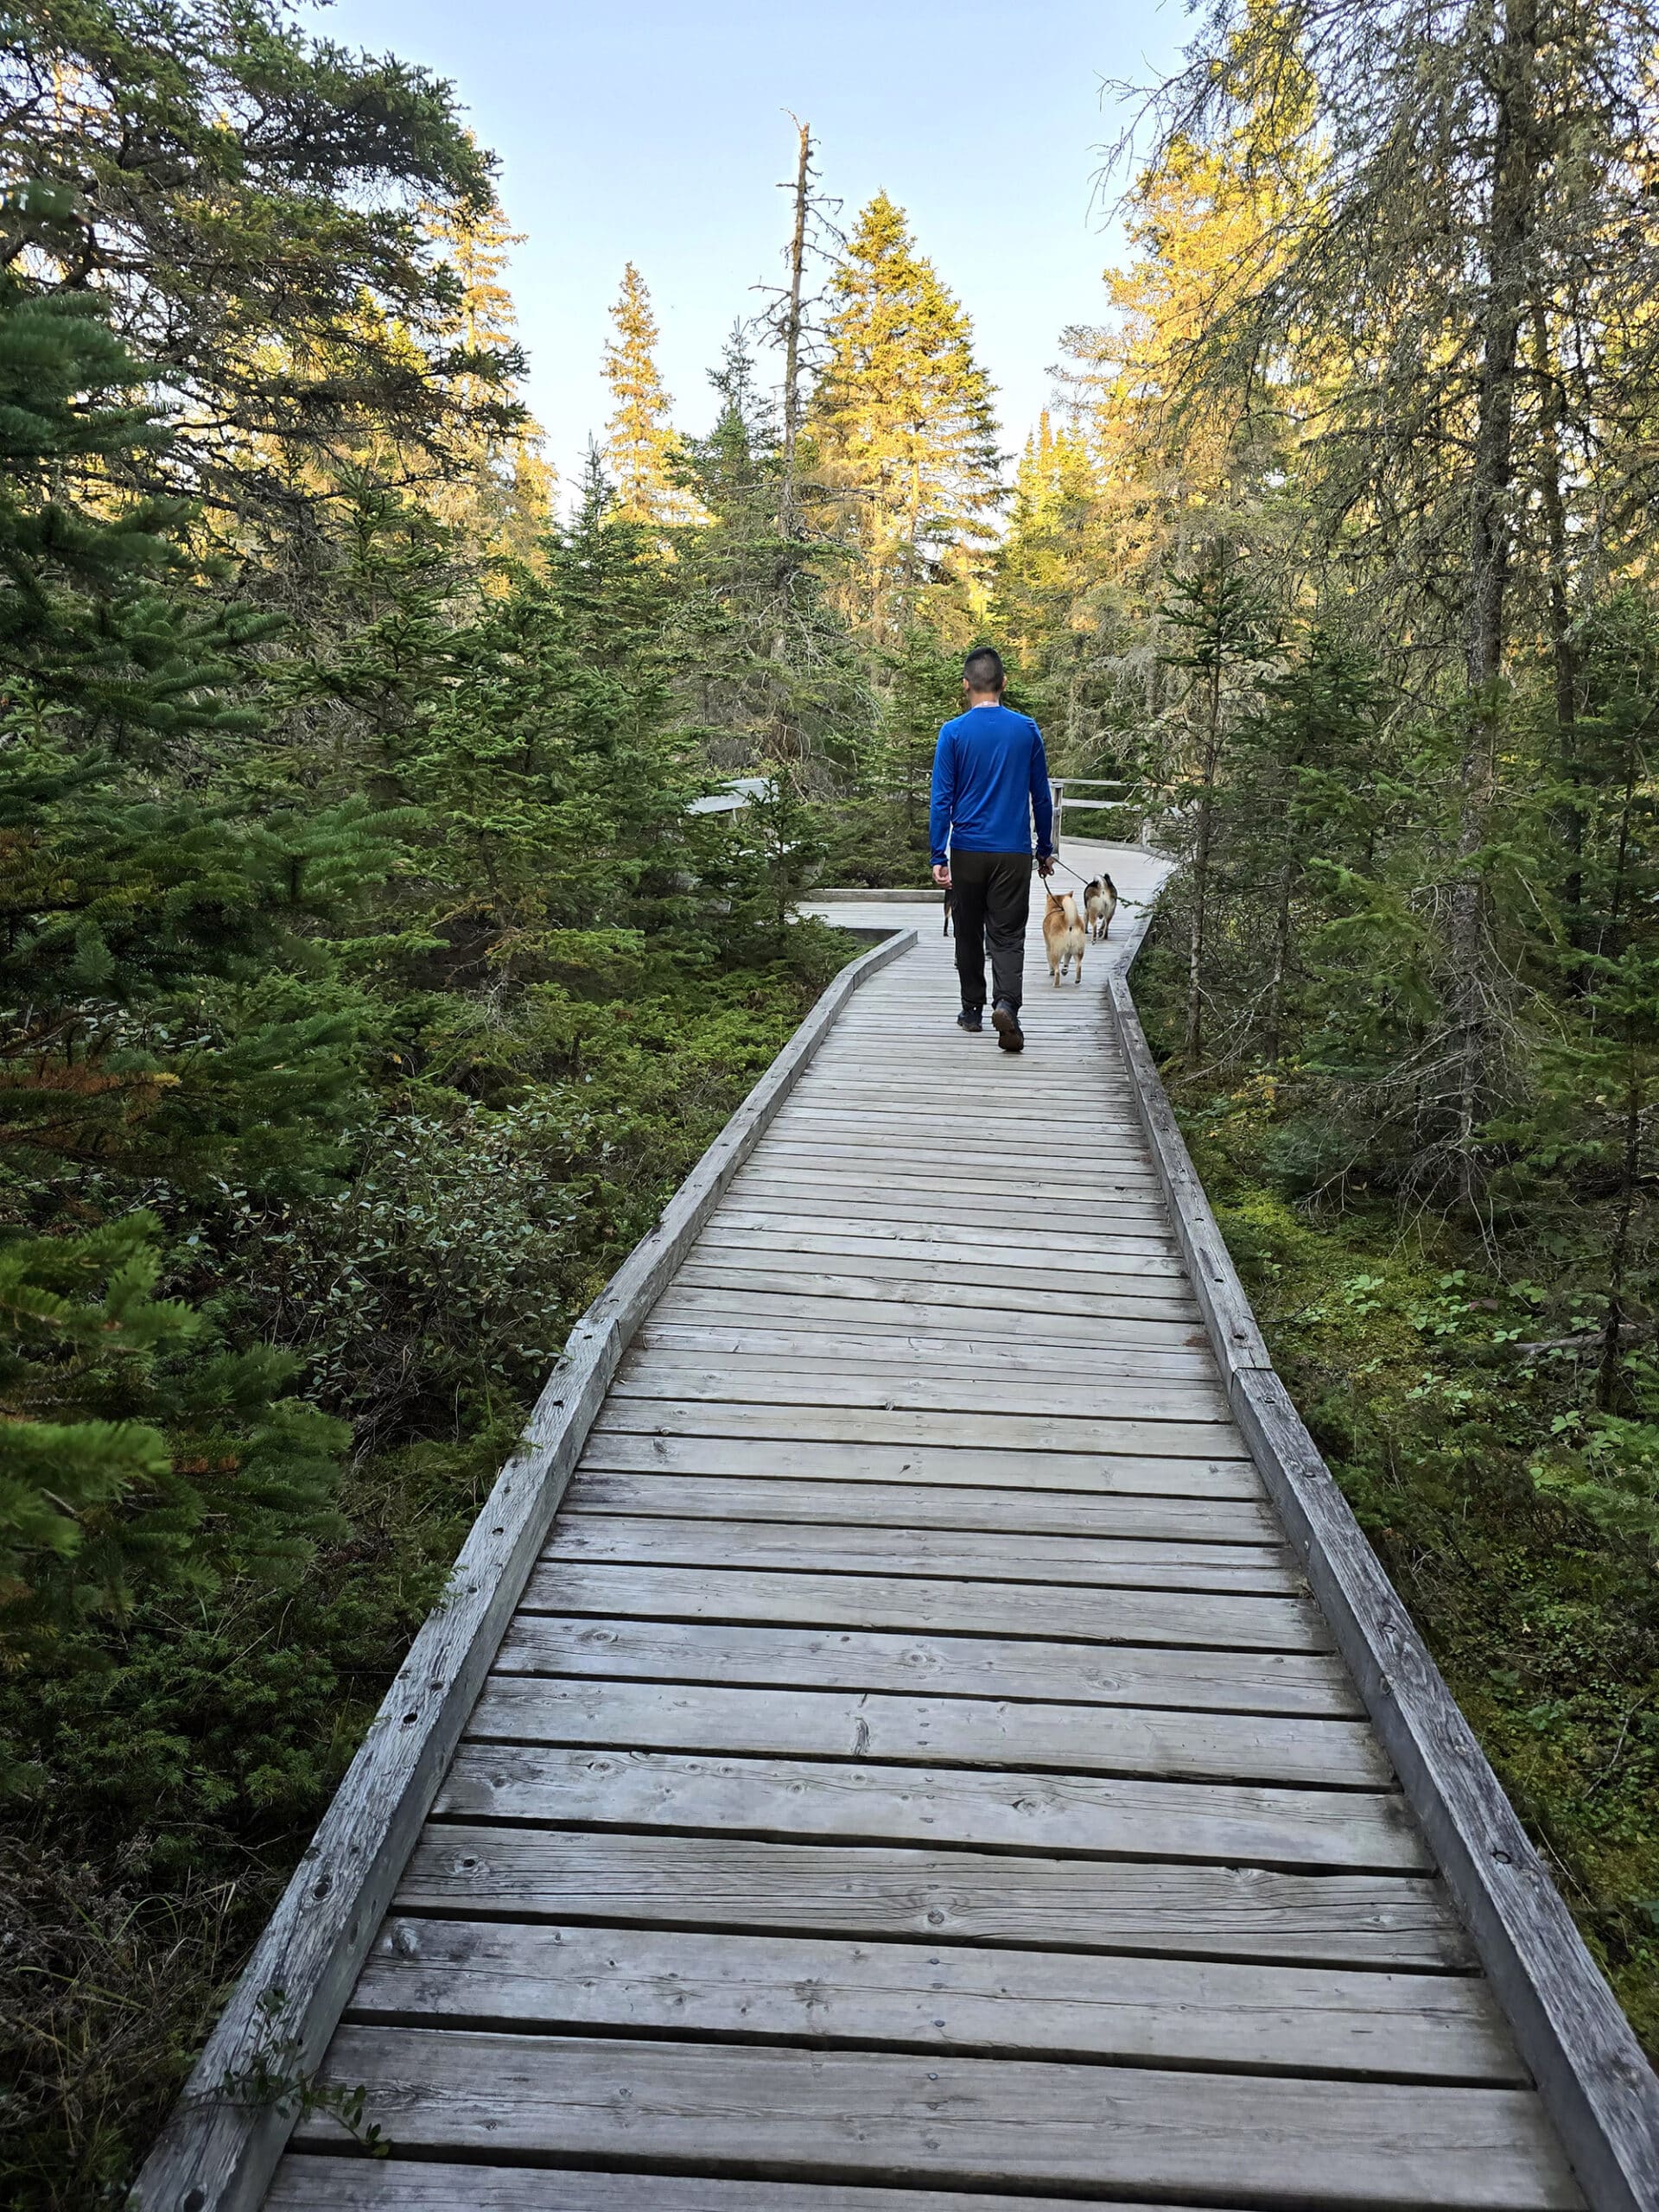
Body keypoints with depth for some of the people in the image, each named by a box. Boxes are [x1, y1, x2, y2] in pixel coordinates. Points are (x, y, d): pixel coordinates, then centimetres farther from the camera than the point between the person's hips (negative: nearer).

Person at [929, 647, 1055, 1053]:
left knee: (969, 933, 14)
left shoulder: (954, 732, -4)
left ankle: (972, 1011, 23)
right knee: (1008, 935, 0)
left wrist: (938, 857, -3)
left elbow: (942, 799, -6)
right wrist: (1046, 849, 16)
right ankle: (1006, 1004, -23)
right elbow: (1041, 796, 7)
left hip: (967, 851, 0)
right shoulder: (1027, 730, 1)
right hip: (1014, 852, 0)